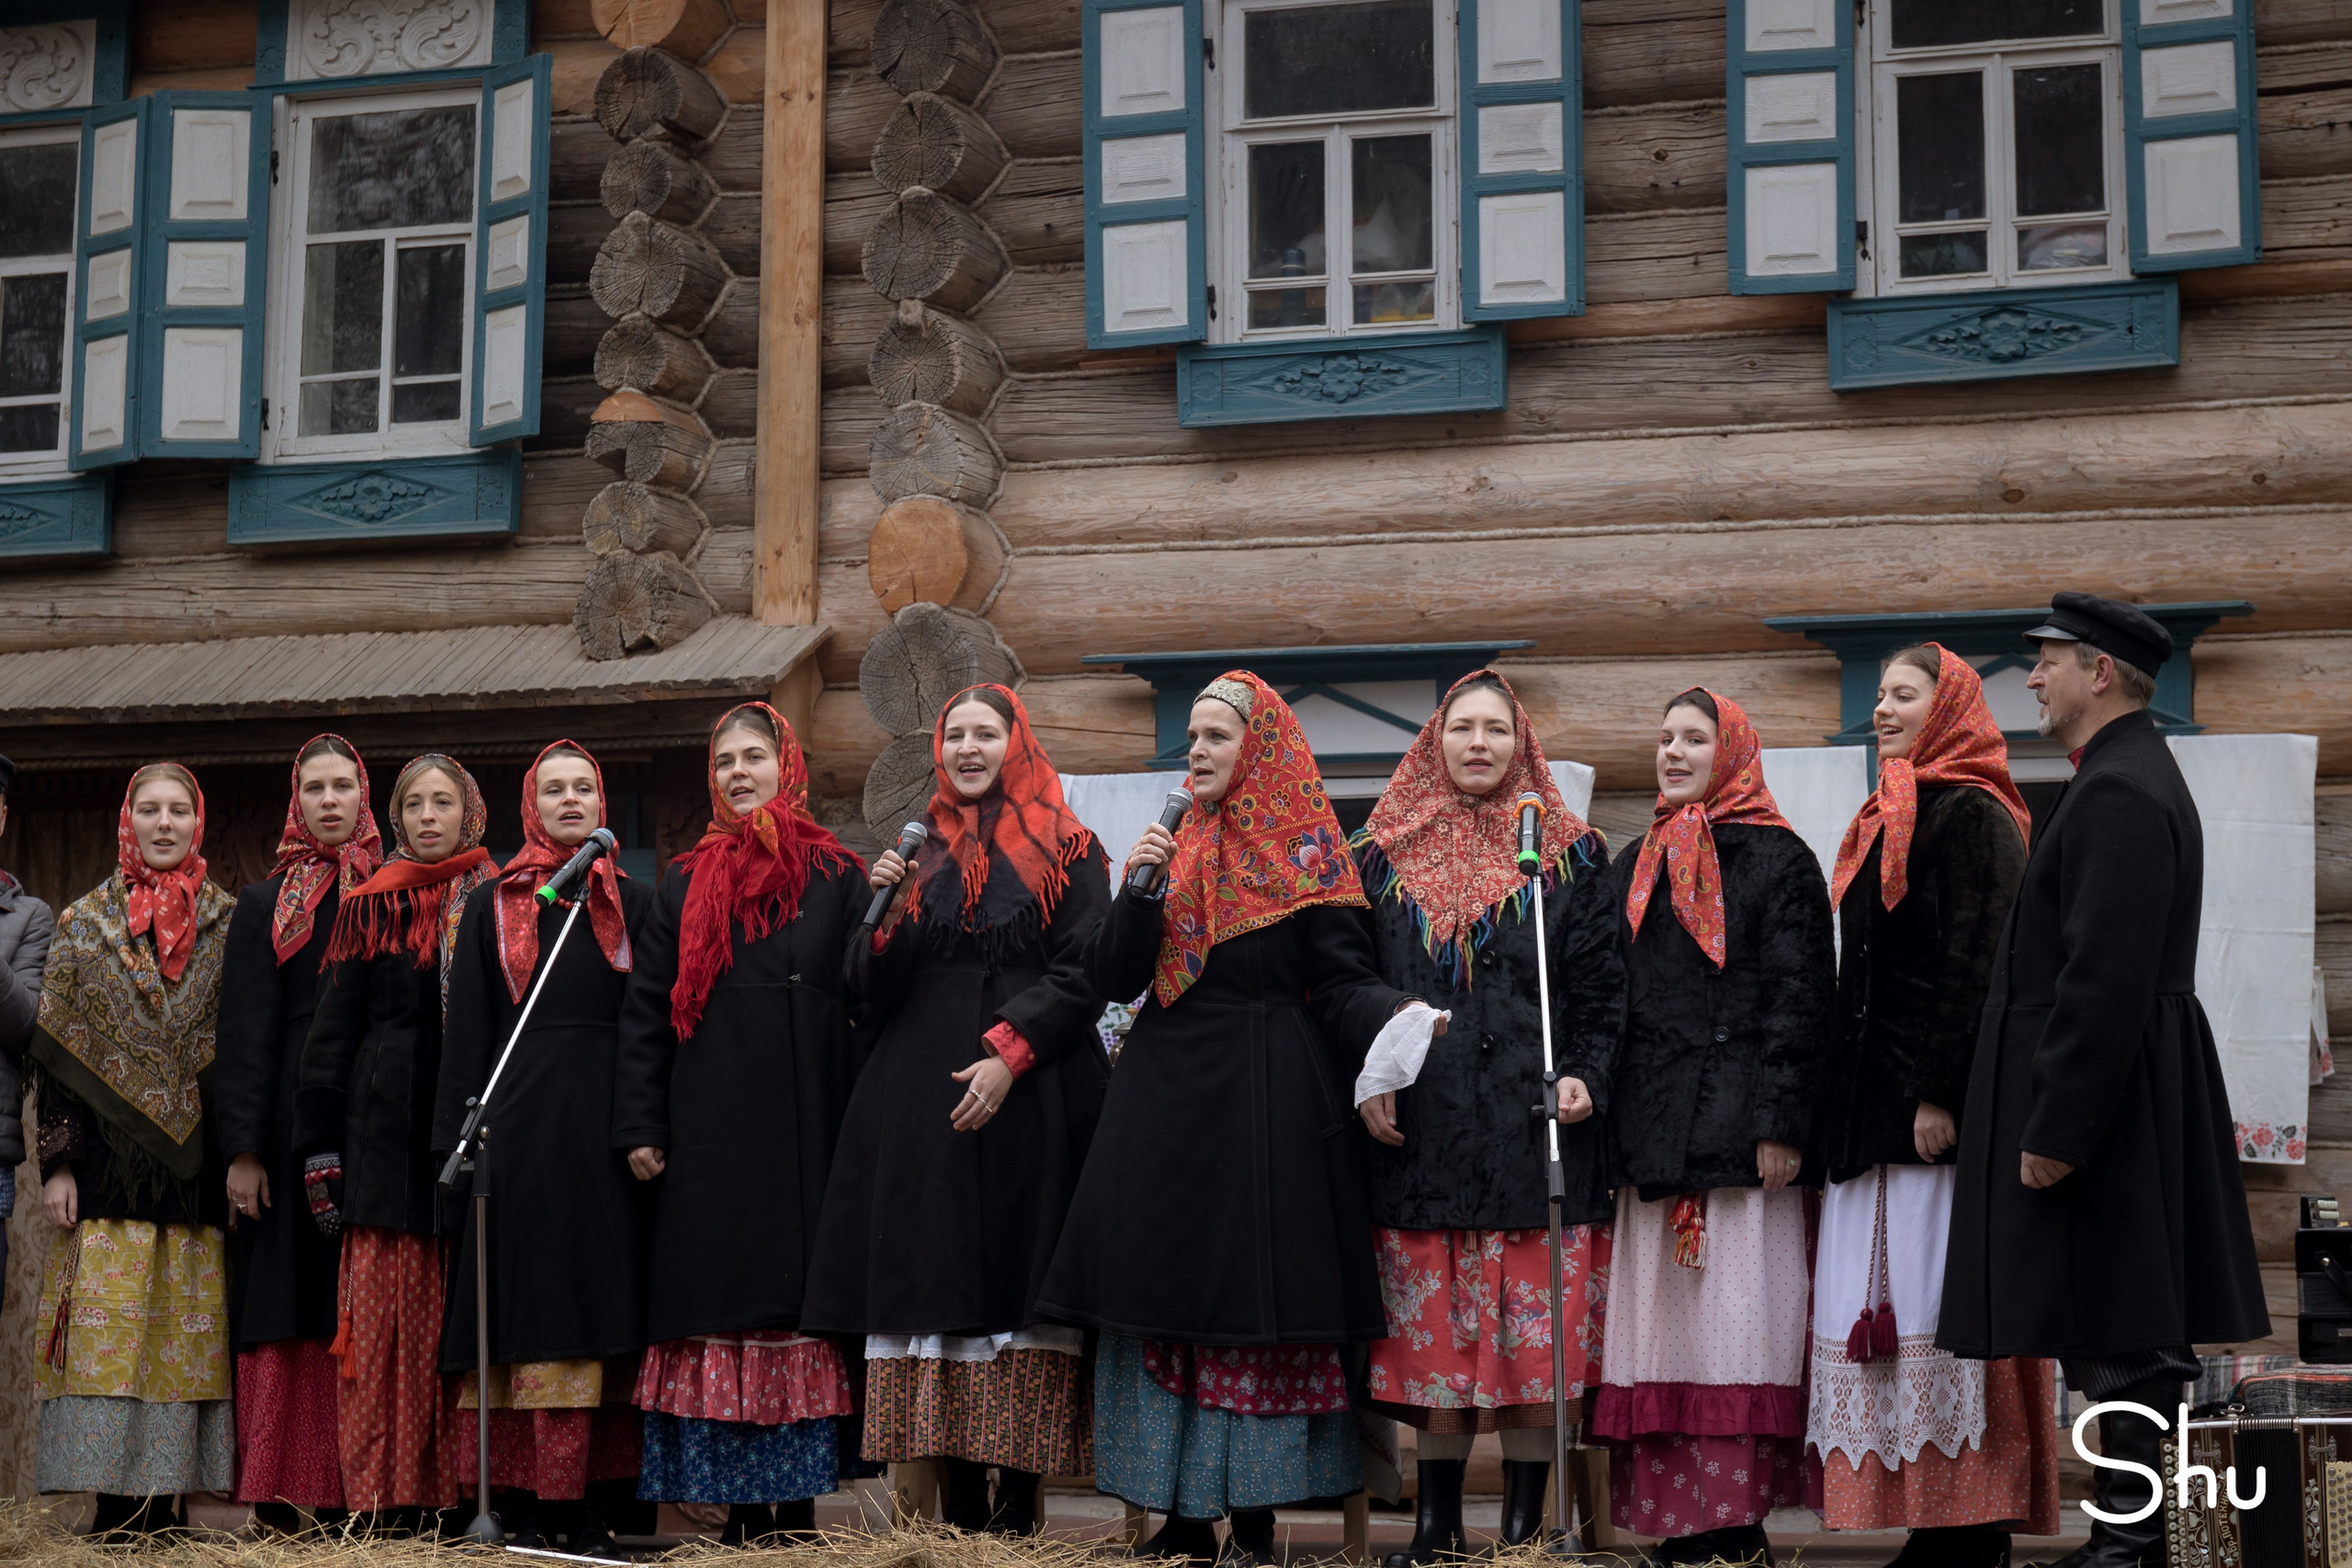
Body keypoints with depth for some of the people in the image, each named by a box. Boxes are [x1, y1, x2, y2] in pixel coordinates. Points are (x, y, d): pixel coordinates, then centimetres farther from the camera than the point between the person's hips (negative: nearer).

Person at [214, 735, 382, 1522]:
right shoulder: (265, 906, 11)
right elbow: (245, 1034, 4)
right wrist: (243, 1149, -6)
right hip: (290, 1125, -1)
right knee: (287, 1315, -4)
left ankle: (356, 1495, 0)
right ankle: (280, 1496, -3)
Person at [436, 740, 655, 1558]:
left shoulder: (634, 902, 12)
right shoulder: (493, 906, 11)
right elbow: (466, 1030, 7)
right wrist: (459, 1135, -3)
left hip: (605, 1130, 1)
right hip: (520, 1128, -1)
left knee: (603, 1308, -1)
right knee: (523, 1311, -3)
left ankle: (592, 1511, 1)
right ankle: (522, 1510, -1)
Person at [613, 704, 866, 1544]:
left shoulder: (837, 876, 7)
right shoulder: (686, 884, 11)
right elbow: (645, 1011, 7)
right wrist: (639, 1126, 0)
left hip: (806, 1130, -1)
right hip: (709, 1136, 1)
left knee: (800, 1307, 0)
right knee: (721, 1310, -1)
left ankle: (799, 1505, 5)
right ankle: (743, 1508, 4)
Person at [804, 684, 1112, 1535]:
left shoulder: (1067, 850, 7)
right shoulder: (919, 852, 17)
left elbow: (1083, 974, -2)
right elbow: (877, 994, 14)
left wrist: (1010, 1052, -14)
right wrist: (886, 914, -4)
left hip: (1029, 1101, -3)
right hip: (923, 1097, 3)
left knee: (1020, 1286, -7)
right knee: (937, 1283, -2)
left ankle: (1018, 1507, -4)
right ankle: (959, 1506, 1)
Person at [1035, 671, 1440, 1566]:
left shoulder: (1307, 854, 1)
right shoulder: (1174, 847, 14)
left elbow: (1345, 984, -7)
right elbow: (1110, 979, 7)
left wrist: (1394, 1021, -27)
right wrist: (1138, 892, -8)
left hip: (1267, 1101, -5)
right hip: (1166, 1100, 5)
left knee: (1256, 1302, -5)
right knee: (1164, 1306, 2)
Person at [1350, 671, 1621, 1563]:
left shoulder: (1568, 855, 8)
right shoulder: (1385, 855, 12)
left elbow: (1599, 986, 5)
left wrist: (1584, 1075, -10)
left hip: (1534, 1124, -1)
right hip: (1421, 1126, 2)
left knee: (1535, 1329, -3)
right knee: (1432, 1331, 3)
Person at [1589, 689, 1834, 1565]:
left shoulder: (1779, 860, 1)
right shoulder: (1634, 869, 18)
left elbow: (1801, 998, -6)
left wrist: (1781, 1123, -14)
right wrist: (1601, 1115, 9)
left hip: (1740, 1130, -5)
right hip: (1650, 1131, 5)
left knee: (1735, 1319, -7)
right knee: (1658, 1324, 2)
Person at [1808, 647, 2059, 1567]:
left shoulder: (1970, 816, -7)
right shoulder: (1889, 821, 20)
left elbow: (1974, 964, -16)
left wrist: (1940, 1095, -21)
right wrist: (1839, 1107, 19)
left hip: (1932, 1106, -9)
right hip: (1875, 1104, 9)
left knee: (1936, 1304, -9)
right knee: (1888, 1311, 6)